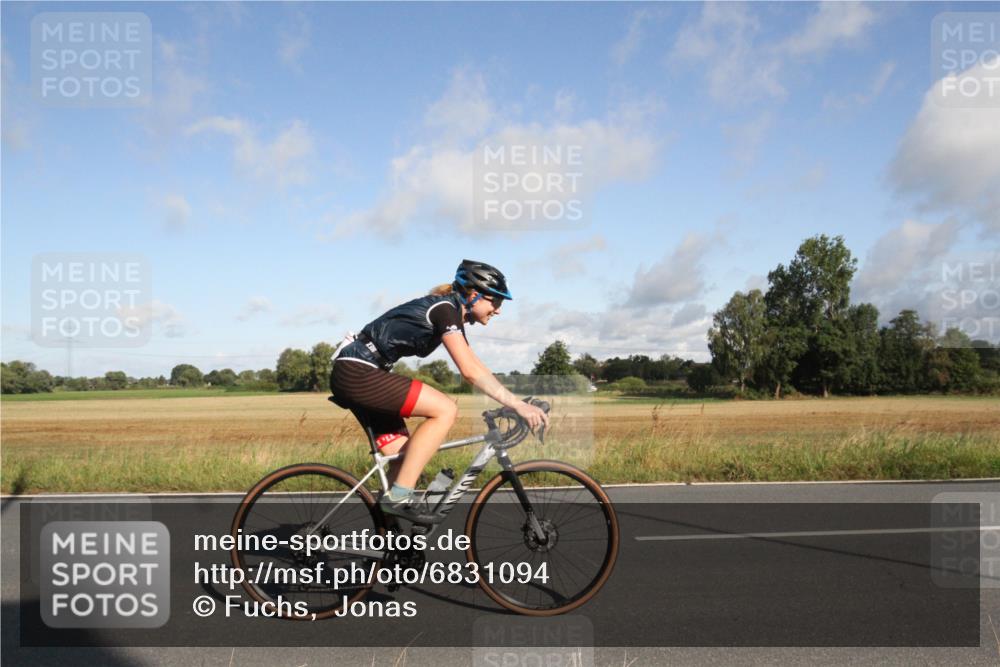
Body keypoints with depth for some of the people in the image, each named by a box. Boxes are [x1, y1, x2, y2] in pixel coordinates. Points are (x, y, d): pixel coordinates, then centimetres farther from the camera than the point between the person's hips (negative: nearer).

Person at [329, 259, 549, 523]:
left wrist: (517, 402, 11)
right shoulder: (445, 309, -14)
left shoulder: (452, 314, 15)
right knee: (445, 410, -17)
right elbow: (470, 371, -25)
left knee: (404, 459, 8)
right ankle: (399, 495, -14)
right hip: (356, 372, -10)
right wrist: (517, 404, -25)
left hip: (353, 376, 10)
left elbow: (475, 366, 16)